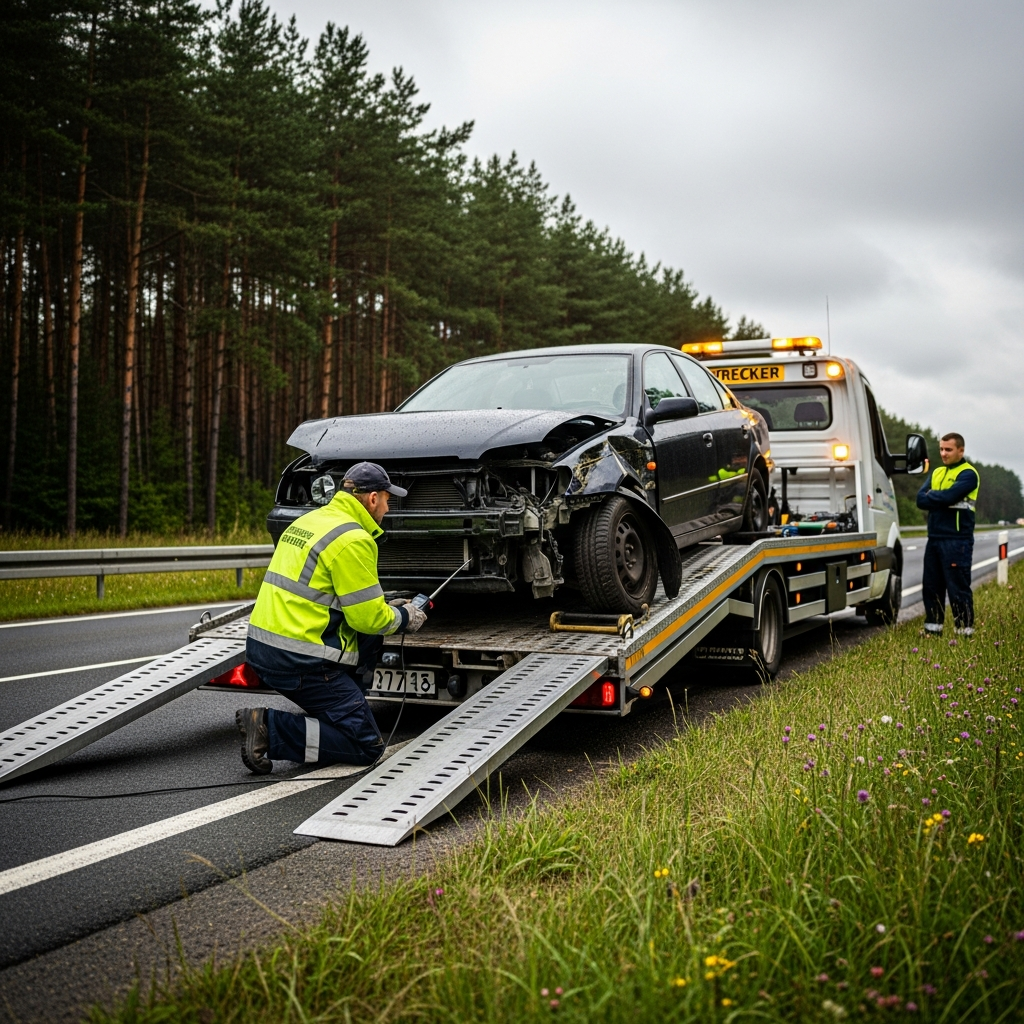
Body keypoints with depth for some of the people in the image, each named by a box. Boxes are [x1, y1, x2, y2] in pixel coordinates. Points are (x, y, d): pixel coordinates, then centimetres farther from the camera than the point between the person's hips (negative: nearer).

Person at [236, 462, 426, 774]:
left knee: (369, 638, 22)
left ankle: (341, 713, 17)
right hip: (298, 660, -9)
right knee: (367, 746, -4)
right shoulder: (353, 540, -14)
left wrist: (386, 608, 22)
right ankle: (270, 728, -12)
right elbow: (368, 618, -13)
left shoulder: (310, 519, 15)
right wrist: (404, 618, 7)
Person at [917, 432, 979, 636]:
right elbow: (921, 499, 5)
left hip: (957, 541, -7)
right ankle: (933, 628, 19)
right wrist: (941, 499, -10)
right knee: (931, 587, 10)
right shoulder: (936, 472, 17)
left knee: (959, 589, -5)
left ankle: (965, 632, 1)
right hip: (934, 539, 7)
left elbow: (949, 496, -20)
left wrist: (932, 495, -2)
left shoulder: (968, 474, -5)